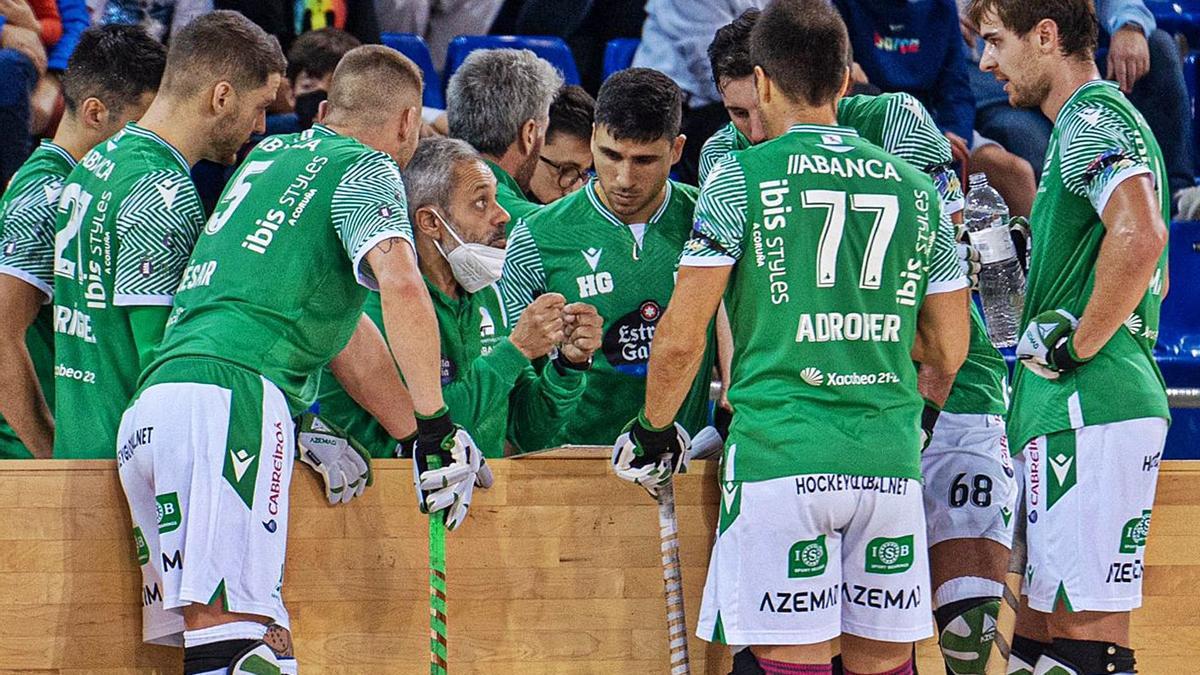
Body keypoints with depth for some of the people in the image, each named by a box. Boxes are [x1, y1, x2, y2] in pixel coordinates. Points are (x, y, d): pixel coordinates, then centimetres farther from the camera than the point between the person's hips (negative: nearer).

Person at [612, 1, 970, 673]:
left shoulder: (741, 178, 0)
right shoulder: (915, 188, 13)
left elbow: (680, 341, -2)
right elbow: (949, 352, 17)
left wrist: (654, 431, 14)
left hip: (781, 458, -4)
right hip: (889, 460, 4)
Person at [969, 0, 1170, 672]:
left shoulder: (1093, 117, -10)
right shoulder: (1098, 119, 23)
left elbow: (1141, 236, -28)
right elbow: (1150, 274, 31)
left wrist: (1073, 347, -18)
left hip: (1088, 408, -11)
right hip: (1064, 414, 11)